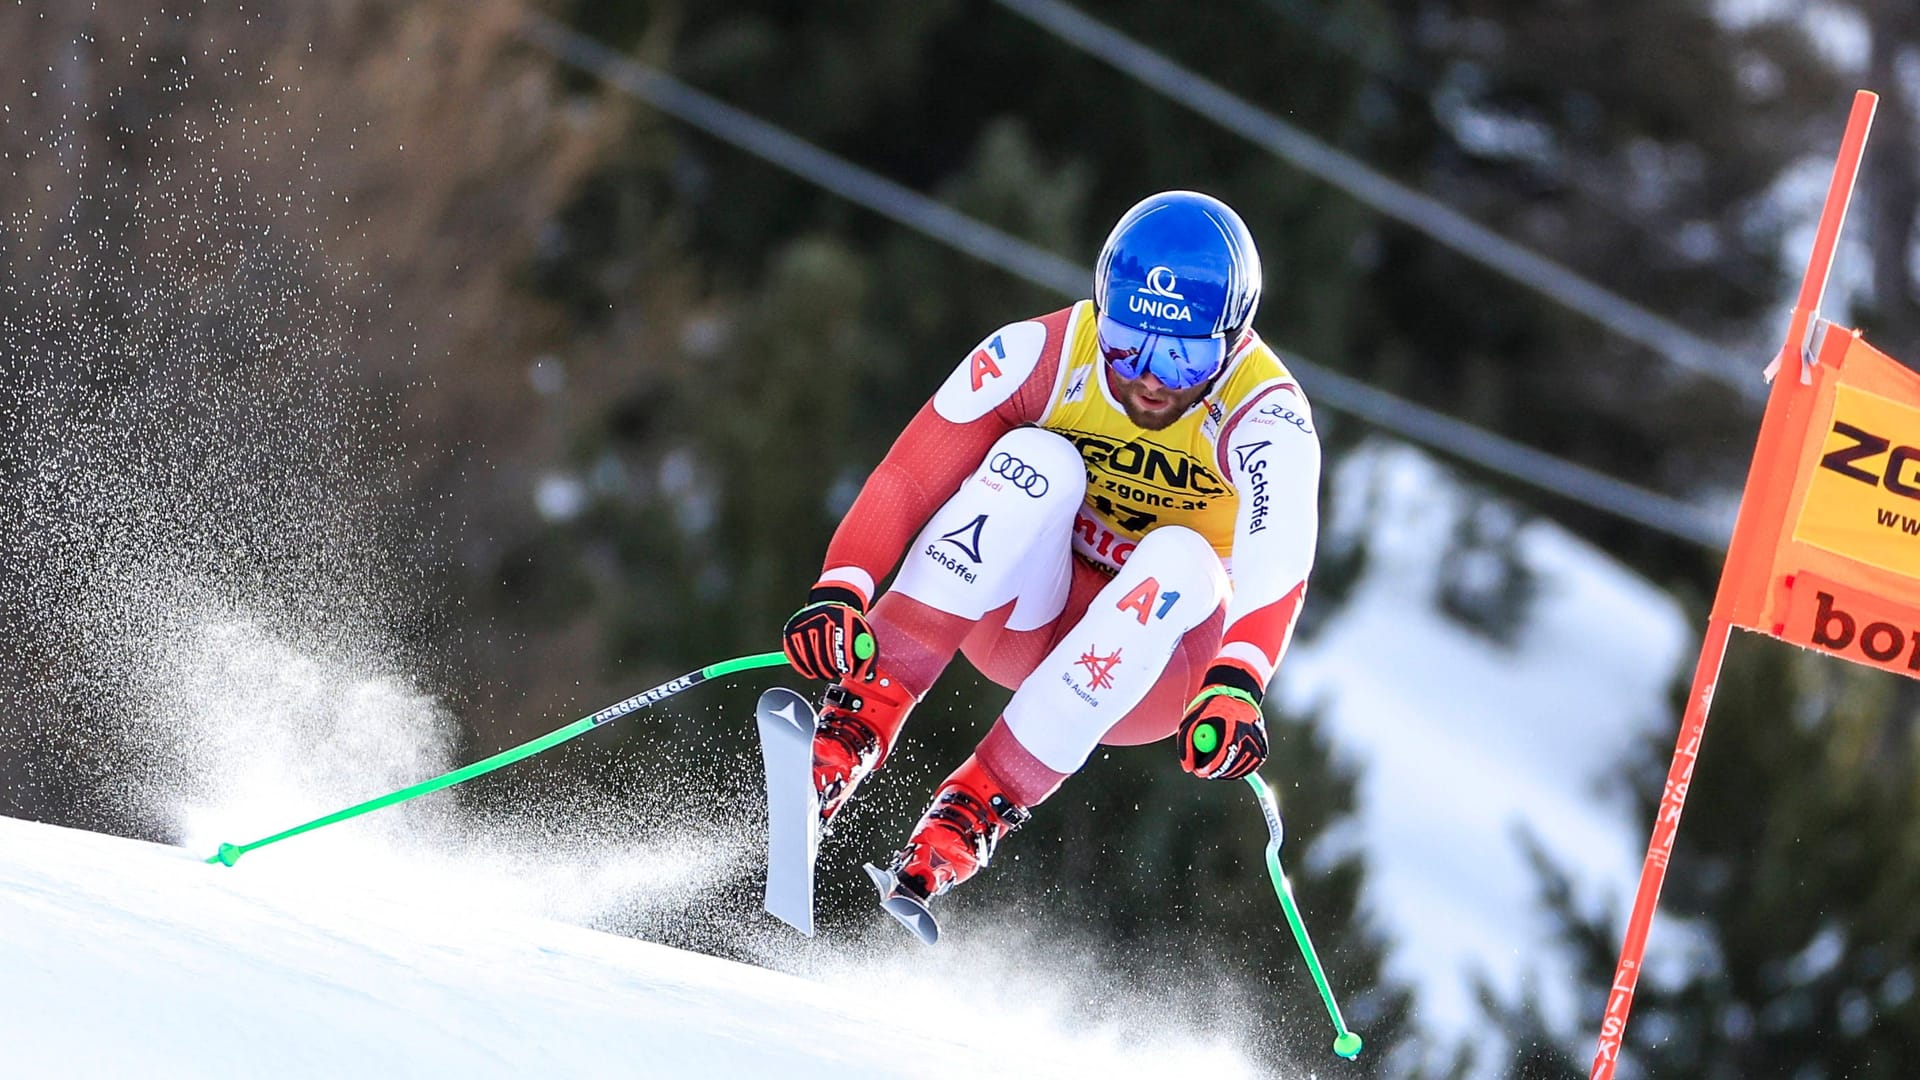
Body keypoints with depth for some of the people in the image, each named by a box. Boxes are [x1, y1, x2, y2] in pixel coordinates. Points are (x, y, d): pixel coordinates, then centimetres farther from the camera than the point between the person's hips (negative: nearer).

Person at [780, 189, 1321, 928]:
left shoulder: (1265, 415, -20)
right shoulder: (1042, 355, -15)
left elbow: (1277, 561, -36)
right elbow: (908, 479, -20)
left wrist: (1236, 690, -55)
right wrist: (840, 594, -37)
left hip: (1148, 662, -1)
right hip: (1022, 612, 1)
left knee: (1181, 559, -34)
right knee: (1040, 458, -28)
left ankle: (980, 810, -35)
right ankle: (865, 714, -36)